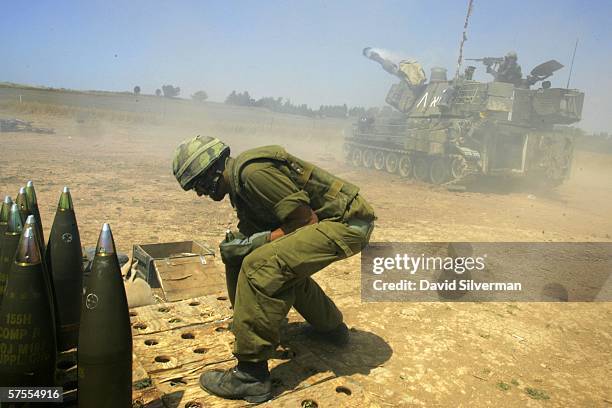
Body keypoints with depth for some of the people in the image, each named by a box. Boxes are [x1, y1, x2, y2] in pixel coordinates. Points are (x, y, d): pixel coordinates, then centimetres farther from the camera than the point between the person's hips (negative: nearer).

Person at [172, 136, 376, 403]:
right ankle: (331, 327, 44)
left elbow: (307, 220, -18)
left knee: (261, 267, -22)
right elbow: (250, 234, 21)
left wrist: (257, 241, -14)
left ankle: (251, 375, -10)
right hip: (337, 222, 11)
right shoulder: (239, 185, 14)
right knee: (285, 264, 29)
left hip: (346, 222, -11)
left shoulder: (252, 171, -19)